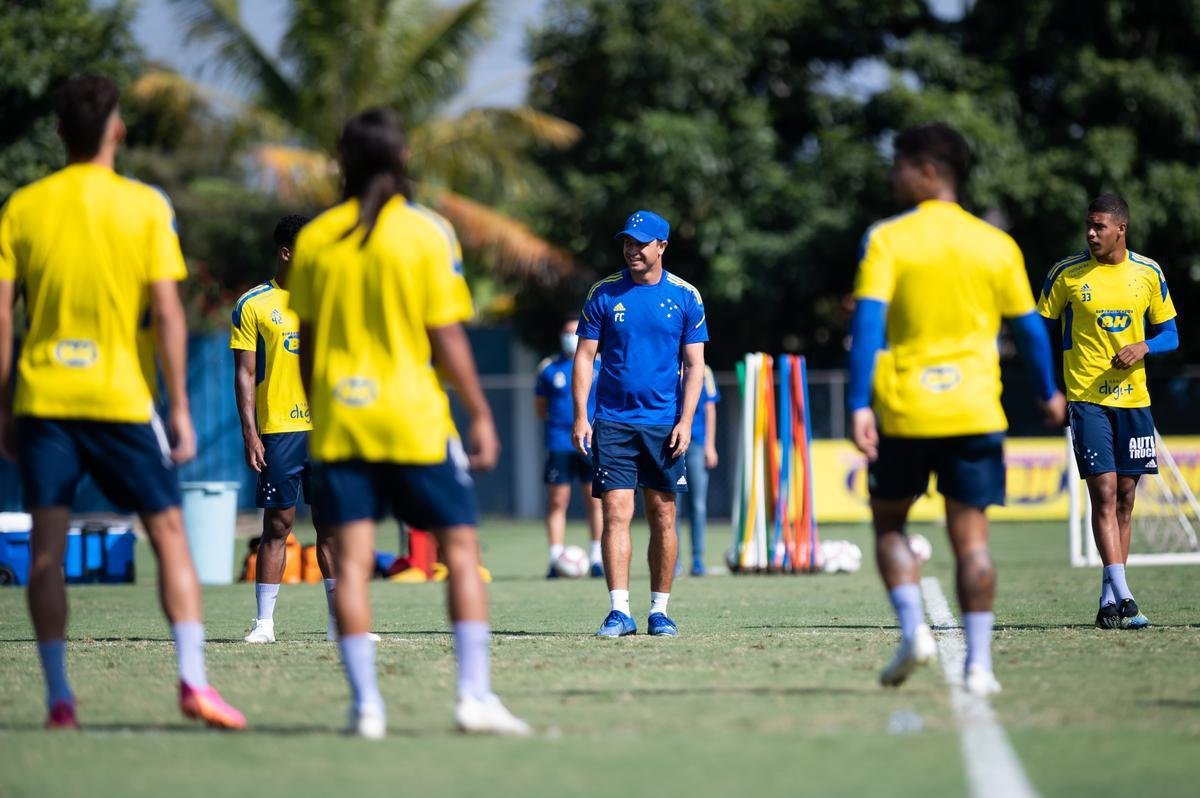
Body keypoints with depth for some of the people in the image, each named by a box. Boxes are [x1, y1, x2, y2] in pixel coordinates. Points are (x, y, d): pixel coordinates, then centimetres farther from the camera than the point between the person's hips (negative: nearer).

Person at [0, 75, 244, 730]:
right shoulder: (145, 206, -3)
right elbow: (167, 315, -7)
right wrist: (180, 410, -3)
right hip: (120, 398, -2)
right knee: (168, 533, 6)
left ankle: (58, 696, 1)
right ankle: (192, 680, -4)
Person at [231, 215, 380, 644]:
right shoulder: (253, 305, 1)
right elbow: (245, 374, -1)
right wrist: (250, 434, -8)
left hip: (326, 427, 3)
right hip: (279, 431, -3)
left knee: (332, 524, 3)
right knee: (277, 525, -3)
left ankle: (339, 620, 6)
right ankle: (264, 622, 2)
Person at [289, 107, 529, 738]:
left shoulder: (314, 238, 5)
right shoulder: (427, 232, -5)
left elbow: (307, 344, 10)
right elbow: (447, 338, -7)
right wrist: (480, 415, 1)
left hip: (337, 420, 3)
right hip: (413, 419, -3)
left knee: (352, 561, 1)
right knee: (460, 549, 5)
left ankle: (365, 703, -5)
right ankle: (473, 692, -3)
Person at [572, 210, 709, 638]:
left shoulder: (685, 296, 4)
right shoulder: (604, 294, 4)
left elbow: (694, 364, 4)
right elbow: (585, 357, 5)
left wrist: (685, 421, -6)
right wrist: (580, 417, -4)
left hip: (664, 423, 1)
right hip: (613, 422, 0)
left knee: (663, 516, 3)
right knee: (616, 513, -9)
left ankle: (659, 611, 12)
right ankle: (619, 611, -11)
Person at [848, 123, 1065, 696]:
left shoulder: (885, 240, -3)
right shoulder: (996, 245, 5)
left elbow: (868, 323, -13)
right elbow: (1029, 327, 12)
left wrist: (859, 405, -15)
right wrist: (1049, 393, 27)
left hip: (904, 411, -2)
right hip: (974, 412, 2)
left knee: (889, 522, 15)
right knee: (971, 535, 4)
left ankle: (913, 629, -3)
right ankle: (978, 662, -3)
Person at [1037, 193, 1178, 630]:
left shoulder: (1148, 273, 4)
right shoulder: (1067, 273, -2)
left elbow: (1170, 334, 11)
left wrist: (1143, 348, -11)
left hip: (1133, 397, 3)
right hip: (1086, 397, -3)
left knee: (1125, 498, 5)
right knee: (1104, 491, -14)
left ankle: (1109, 601, 12)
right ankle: (1123, 596, -19)